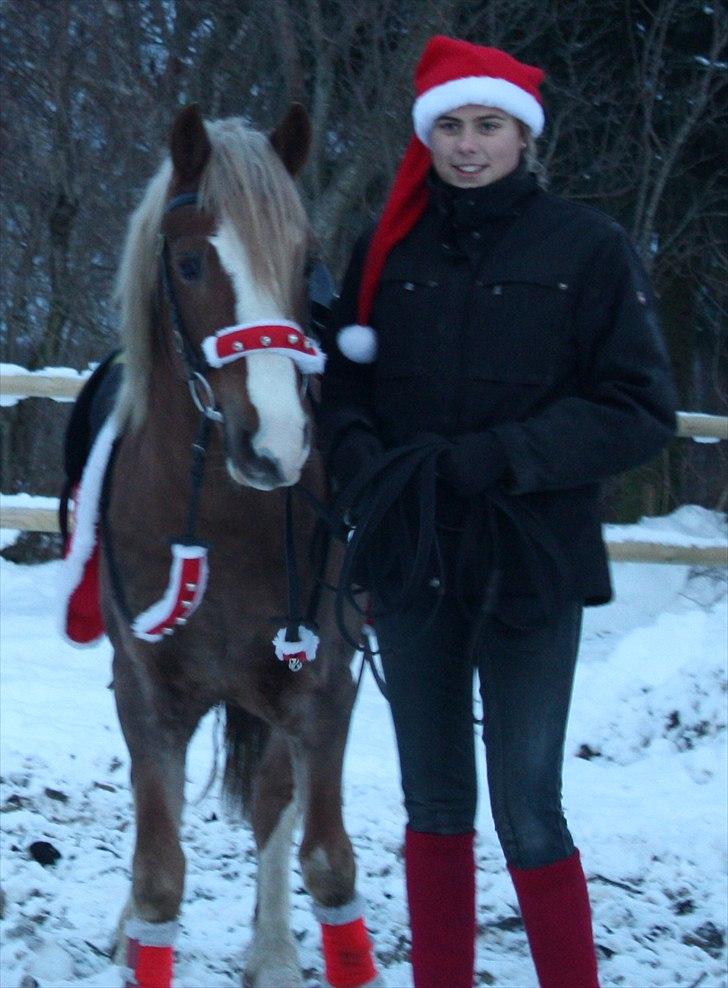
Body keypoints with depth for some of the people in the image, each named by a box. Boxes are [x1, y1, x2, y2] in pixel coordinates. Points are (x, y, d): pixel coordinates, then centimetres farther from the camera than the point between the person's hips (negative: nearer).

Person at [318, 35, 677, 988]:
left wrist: (497, 457, -17)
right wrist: (369, 466, -14)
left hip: (531, 565, -4)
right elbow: (343, 385, 8)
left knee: (529, 814, -4)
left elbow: (642, 411, -7)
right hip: (411, 561, 4)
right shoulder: (389, 251, 6)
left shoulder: (588, 248, -4)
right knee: (435, 804, 12)